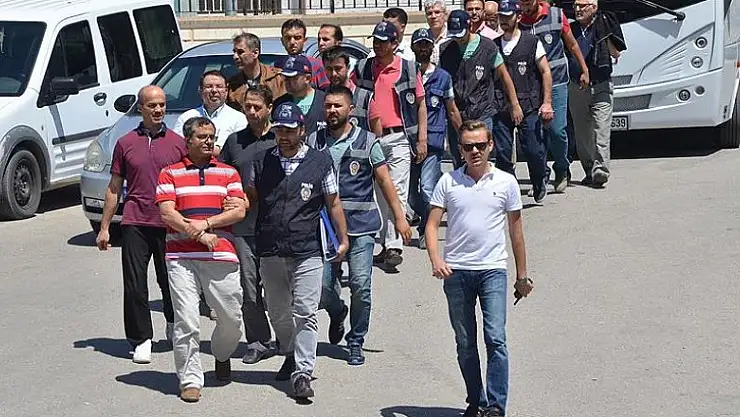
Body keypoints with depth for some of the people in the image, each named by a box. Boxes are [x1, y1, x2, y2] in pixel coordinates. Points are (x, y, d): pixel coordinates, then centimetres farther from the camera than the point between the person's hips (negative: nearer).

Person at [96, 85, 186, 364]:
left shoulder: (178, 143, 6)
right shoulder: (125, 143, 7)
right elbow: (114, 188, 11)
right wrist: (104, 227, 8)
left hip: (169, 224, 0)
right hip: (135, 223, 0)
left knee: (170, 280, 8)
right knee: (135, 284, -3)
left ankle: (173, 325, 34)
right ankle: (141, 340, 5)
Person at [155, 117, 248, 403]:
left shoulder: (228, 173, 14)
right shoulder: (170, 174, 9)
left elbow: (239, 211, 3)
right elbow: (166, 213, -1)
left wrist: (205, 223, -9)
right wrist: (198, 235, -10)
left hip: (221, 255, 2)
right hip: (181, 257, -2)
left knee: (232, 318, 6)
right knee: (186, 321, -7)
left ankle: (222, 355, 36)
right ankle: (190, 379, 0)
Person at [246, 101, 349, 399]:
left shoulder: (320, 163, 2)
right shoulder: (261, 162, 8)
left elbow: (333, 203, 8)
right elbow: (249, 199, 15)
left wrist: (343, 238, 9)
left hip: (307, 252, -3)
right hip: (269, 252, 3)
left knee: (305, 313, -9)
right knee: (278, 313, 14)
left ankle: (302, 373, -9)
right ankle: (291, 356, 35)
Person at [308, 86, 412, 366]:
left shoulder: (367, 141, 4)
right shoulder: (314, 141, 8)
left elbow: (384, 180, 7)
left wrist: (400, 217, 4)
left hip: (360, 225, -1)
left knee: (360, 285, -6)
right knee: (322, 283, -4)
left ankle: (356, 342, 10)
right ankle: (337, 313, 31)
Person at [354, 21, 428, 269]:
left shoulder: (408, 69, 3)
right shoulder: (362, 69, 9)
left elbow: (420, 105, 6)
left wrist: (422, 139, 1)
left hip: (398, 138, -3)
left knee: (397, 192, -10)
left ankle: (394, 247, -12)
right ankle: (385, 244, 18)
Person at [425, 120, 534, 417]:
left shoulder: (506, 182, 3)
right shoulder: (448, 182, 4)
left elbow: (515, 230, 10)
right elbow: (432, 224, 3)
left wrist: (522, 276, 13)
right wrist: (435, 259, -16)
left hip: (492, 270, -2)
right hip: (456, 271, 2)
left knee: (495, 338, -13)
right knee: (465, 344, 9)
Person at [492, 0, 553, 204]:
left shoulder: (531, 42, 2)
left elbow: (545, 72, 2)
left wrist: (547, 102, -5)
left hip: (529, 107, -3)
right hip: (501, 108, 3)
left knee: (533, 150, -3)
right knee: (502, 153, -2)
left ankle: (540, 183, 24)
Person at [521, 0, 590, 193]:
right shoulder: (518, 23, -1)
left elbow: (572, 44, 13)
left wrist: (584, 70, 16)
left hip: (556, 83, -1)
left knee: (557, 130, -6)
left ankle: (562, 171, 15)